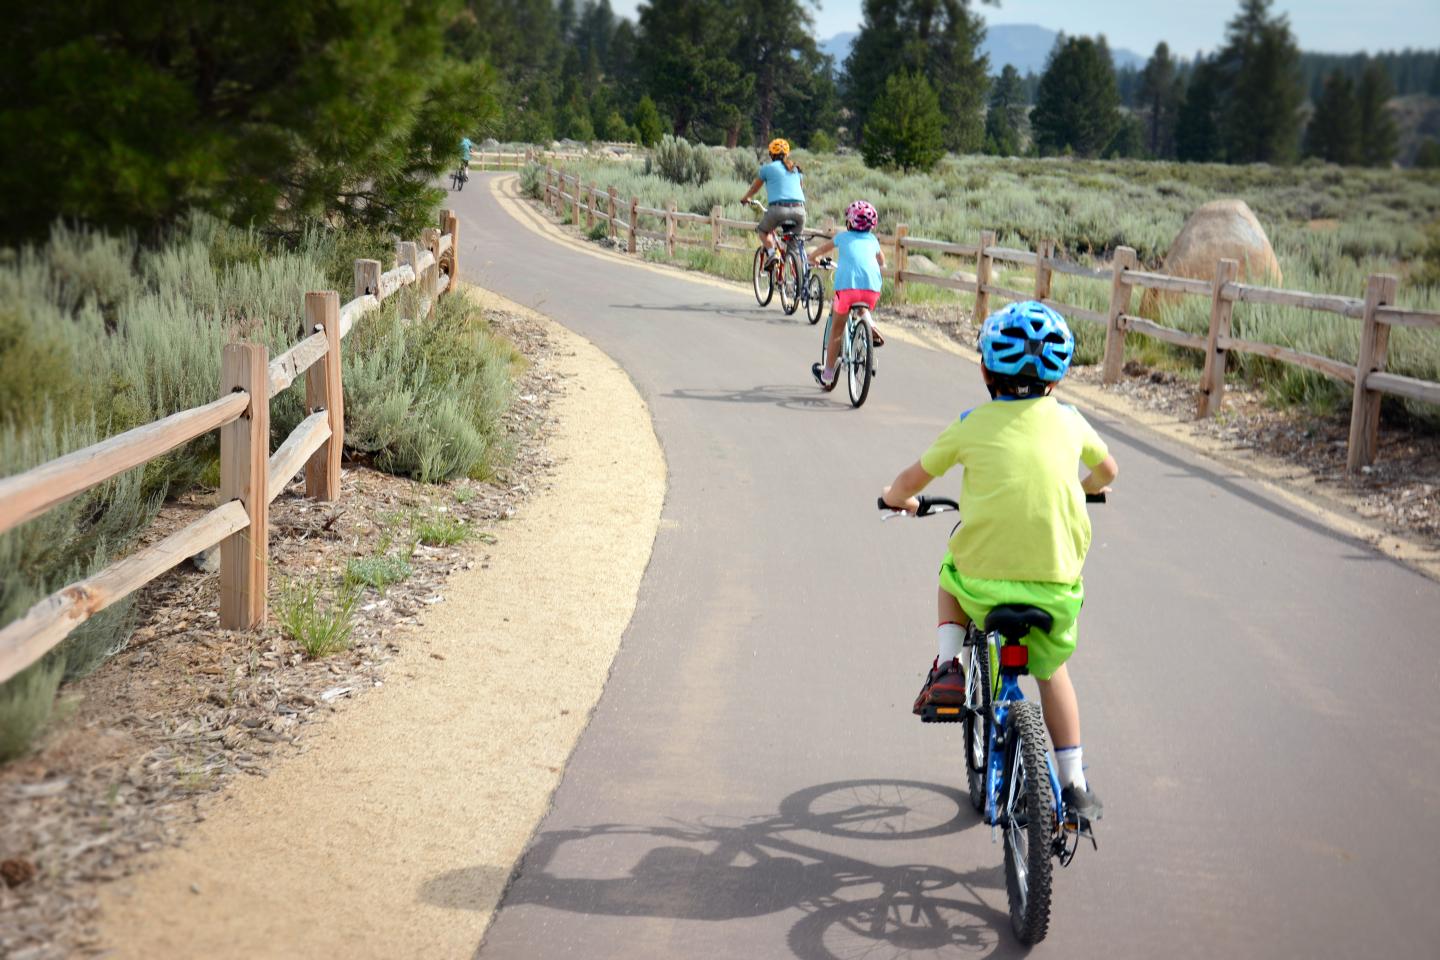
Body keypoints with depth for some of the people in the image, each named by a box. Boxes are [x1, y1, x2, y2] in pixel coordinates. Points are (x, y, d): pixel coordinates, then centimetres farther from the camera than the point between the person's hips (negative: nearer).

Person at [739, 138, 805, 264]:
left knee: (762, 230, 23)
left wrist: (745, 198, 47)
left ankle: (771, 252, -1)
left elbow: (754, 188, 27)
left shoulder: (767, 168, 12)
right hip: (799, 209, 3)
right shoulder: (796, 169, 21)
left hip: (778, 208, -3)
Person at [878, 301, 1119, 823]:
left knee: (952, 572, 34)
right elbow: (1108, 470, 26)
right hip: (1056, 585, 2)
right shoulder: (1068, 421, 7)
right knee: (1052, 668, 26)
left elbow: (914, 478, 11)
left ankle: (947, 669, 16)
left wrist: (896, 499, 34)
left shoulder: (972, 425, 0)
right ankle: (1073, 784, 22)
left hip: (983, 578, -2)